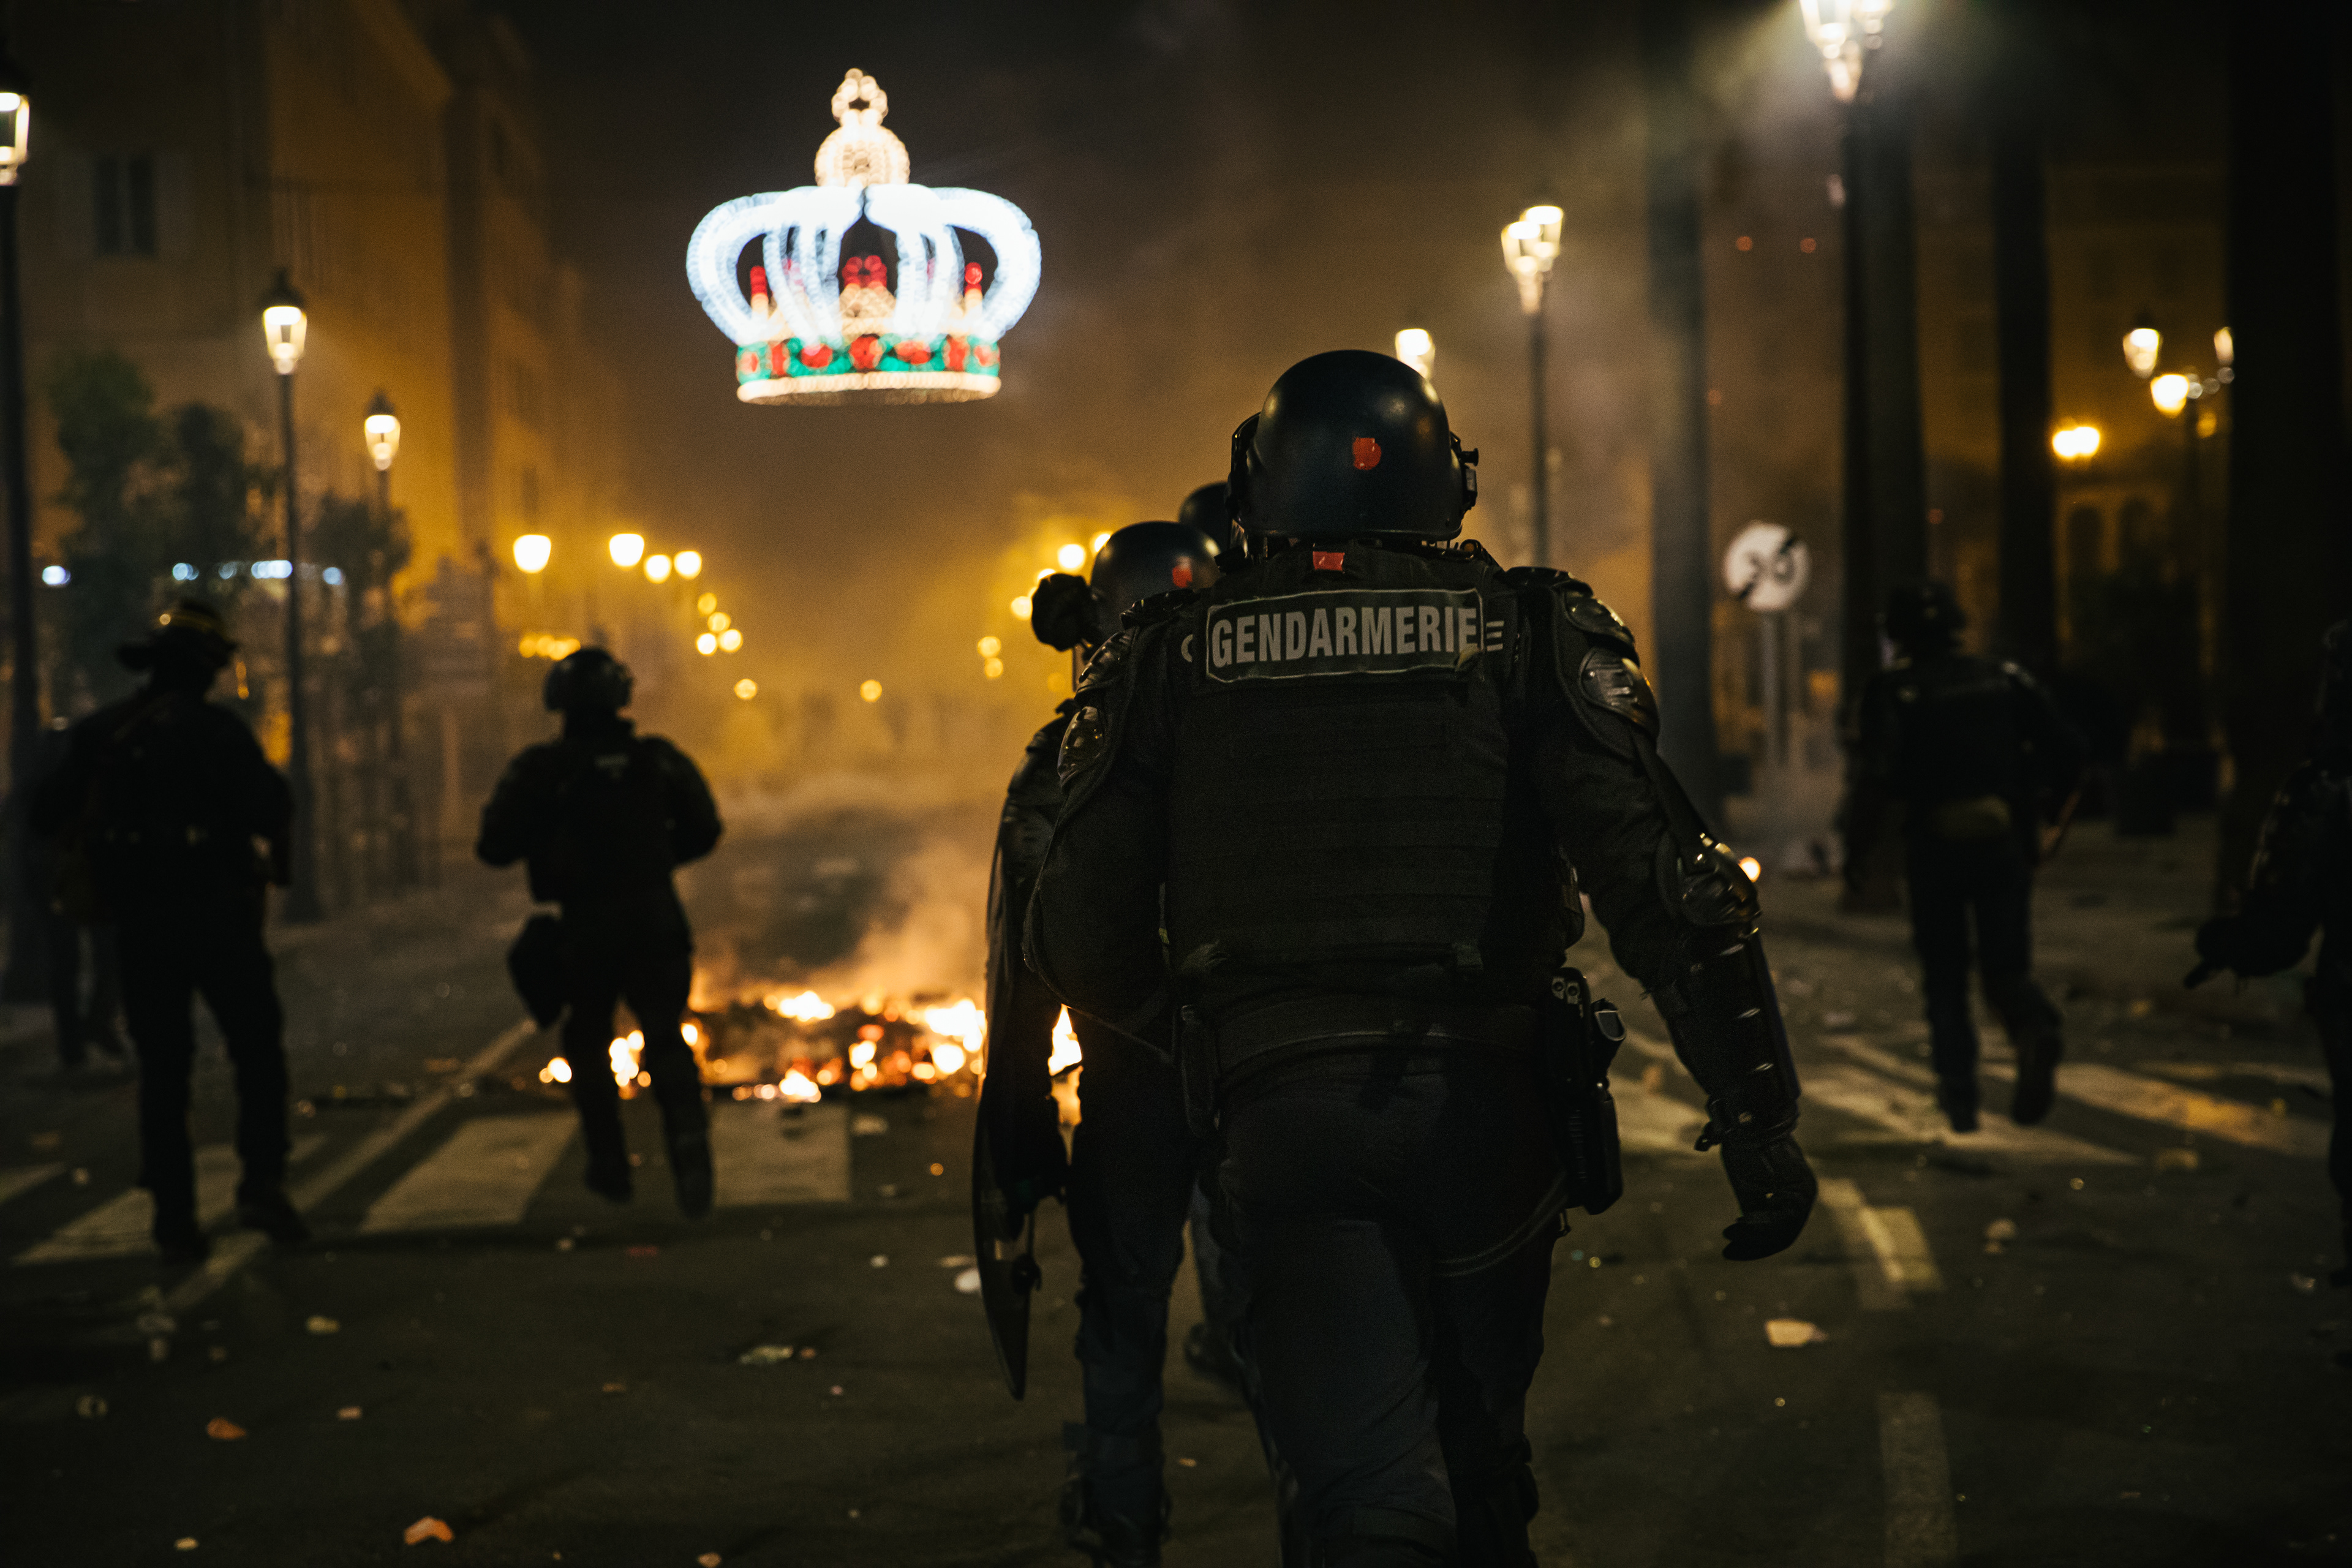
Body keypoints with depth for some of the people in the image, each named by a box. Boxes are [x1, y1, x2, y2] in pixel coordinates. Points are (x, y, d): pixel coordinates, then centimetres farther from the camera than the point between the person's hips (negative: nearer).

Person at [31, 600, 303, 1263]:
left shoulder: (98, 732, 6)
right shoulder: (214, 728, -10)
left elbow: (48, 815, 11)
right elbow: (271, 810, -16)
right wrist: (269, 783, 5)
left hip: (137, 921, 4)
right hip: (214, 912, -4)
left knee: (162, 1067, 10)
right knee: (258, 1052, 8)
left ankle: (174, 1214, 8)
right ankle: (261, 1184, -5)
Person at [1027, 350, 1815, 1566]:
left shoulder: (1167, 656, 4)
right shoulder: (1530, 631, 2)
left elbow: (1083, 940, 4)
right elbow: (1664, 882, -8)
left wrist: (1176, 1034, 25)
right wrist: (1758, 1111, -5)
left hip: (1281, 1114, -1)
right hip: (1484, 1102, 1)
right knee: (1480, 1462, 23)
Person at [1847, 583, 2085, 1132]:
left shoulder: (1893, 690, -3)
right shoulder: (2005, 679, 8)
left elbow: (1876, 775, -15)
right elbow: (2067, 751, 5)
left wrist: (1856, 849, -4)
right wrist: (2045, 810, 21)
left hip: (1935, 847, -2)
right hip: (2005, 845, 2)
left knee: (1944, 979, 12)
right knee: (2006, 969, 7)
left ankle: (1959, 1097, 5)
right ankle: (2038, 1029, -25)